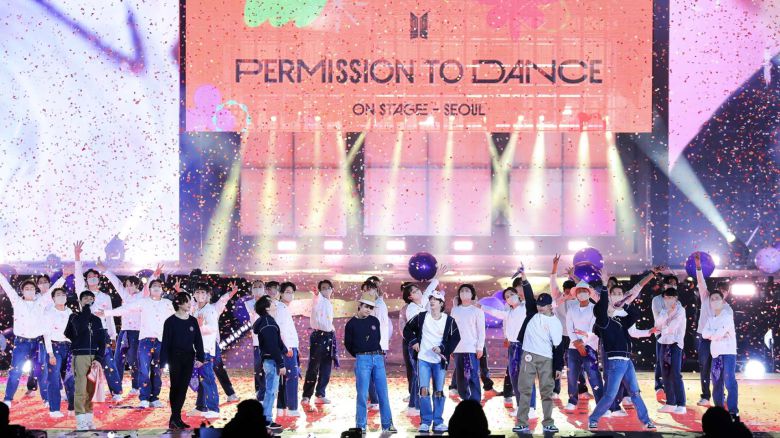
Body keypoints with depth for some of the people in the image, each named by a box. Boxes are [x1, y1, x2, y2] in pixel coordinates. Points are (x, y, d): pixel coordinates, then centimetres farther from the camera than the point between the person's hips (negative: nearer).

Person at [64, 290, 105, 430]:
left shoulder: (97, 320, 15)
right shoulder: (74, 317, 6)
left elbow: (102, 341, 9)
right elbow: (80, 329, -14)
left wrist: (99, 358, -5)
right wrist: (86, 308, -9)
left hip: (94, 357, 3)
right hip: (80, 356, -3)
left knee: (92, 389, 3)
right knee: (80, 389, -10)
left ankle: (88, 418, 10)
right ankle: (80, 421, -9)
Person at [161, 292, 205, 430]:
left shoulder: (193, 321, 5)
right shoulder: (170, 321, -6)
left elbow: (198, 340, 6)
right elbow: (165, 342, -7)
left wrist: (200, 358, -2)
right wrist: (163, 362, -10)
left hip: (189, 358, 4)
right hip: (175, 358, -4)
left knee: (183, 388, 4)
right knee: (176, 387, 0)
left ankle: (176, 418, 11)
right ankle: (175, 419, 5)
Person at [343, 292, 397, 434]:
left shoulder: (375, 321, 8)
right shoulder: (352, 324, 0)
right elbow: (348, 344, 8)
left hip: (378, 358, 3)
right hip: (362, 360, -3)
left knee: (383, 393, 2)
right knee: (362, 394, -4)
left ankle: (387, 425, 8)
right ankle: (360, 426, 3)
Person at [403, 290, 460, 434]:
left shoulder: (449, 320, -2)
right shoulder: (421, 317, 2)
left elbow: (455, 338, -1)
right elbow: (407, 329, 13)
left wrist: (443, 348, -11)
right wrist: (413, 342, 1)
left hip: (439, 361, 0)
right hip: (423, 359, 0)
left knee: (439, 391, 4)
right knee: (424, 390, -6)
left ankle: (438, 422, 12)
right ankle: (425, 422, 1)